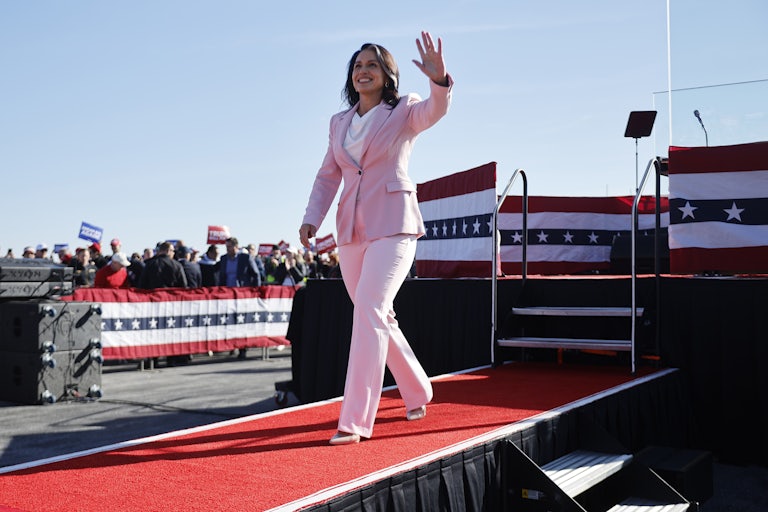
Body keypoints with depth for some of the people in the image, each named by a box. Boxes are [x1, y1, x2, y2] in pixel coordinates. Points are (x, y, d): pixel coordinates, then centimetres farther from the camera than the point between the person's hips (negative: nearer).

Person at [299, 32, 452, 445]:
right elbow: (327, 176, 15)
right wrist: (312, 218, 1)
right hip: (351, 229, 6)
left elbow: (435, 110, -21)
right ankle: (417, 393, 32)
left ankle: (355, 421, -19)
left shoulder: (404, 112, 1)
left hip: (392, 225, -6)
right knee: (378, 318, 12)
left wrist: (439, 80, -42)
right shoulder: (339, 123, 15)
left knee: (369, 311, -19)